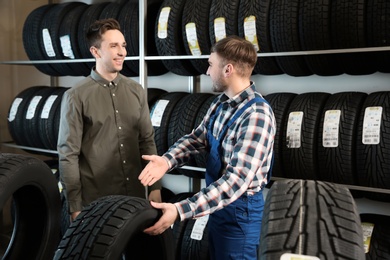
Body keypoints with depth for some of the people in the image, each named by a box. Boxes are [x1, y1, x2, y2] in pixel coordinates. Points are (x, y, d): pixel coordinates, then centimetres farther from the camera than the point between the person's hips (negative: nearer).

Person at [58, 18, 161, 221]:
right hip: (95, 201, -4)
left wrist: (155, 186, 4)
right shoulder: (76, 97, -8)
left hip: (135, 196, 4)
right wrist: (74, 206, -9)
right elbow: (68, 155, -8)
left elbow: (147, 141, 8)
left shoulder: (136, 91, 5)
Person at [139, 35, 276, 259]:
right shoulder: (222, 102, 1)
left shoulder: (257, 115, -26)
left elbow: (237, 179, -31)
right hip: (217, 201, 8)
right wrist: (167, 160, -15)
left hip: (240, 207, -8)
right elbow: (198, 138, 6)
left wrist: (181, 210, -36)